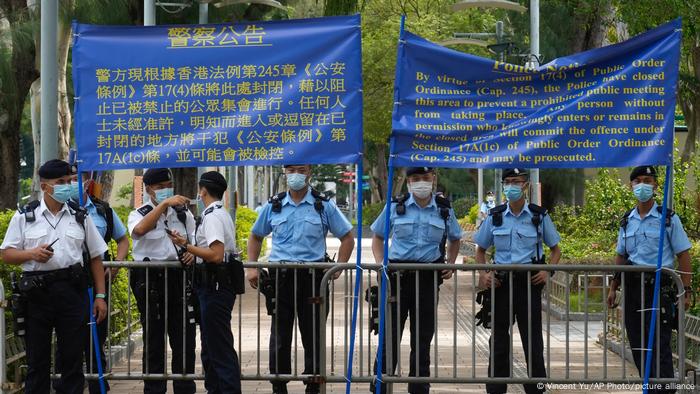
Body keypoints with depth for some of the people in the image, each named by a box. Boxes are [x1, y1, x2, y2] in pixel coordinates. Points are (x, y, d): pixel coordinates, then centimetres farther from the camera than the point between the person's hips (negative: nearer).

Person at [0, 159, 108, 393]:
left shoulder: (80, 217, 11)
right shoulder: (24, 217, 7)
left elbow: (95, 257, 12)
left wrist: (100, 296, 6)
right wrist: (32, 254, -14)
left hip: (72, 291, 1)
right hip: (36, 292, -1)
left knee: (72, 356, 4)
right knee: (37, 358, 4)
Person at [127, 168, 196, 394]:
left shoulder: (183, 213, 14)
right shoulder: (139, 214, 2)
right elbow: (139, 230, -22)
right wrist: (164, 204, -25)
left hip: (179, 277, 3)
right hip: (150, 279, -3)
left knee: (184, 337, 3)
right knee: (154, 339, 3)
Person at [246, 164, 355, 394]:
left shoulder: (324, 206, 4)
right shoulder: (273, 206, 9)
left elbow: (347, 237, 9)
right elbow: (256, 236, 21)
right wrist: (252, 268, 9)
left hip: (312, 276, -1)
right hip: (280, 275, 1)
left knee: (313, 336, 2)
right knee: (279, 336, 3)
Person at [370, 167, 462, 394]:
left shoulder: (444, 209, 6)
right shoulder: (396, 207, 2)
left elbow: (455, 239, 22)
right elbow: (378, 236, 13)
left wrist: (450, 264, 6)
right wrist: (380, 263, -3)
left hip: (429, 278, 1)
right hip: (398, 275, -1)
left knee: (423, 337, 7)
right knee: (390, 334, -2)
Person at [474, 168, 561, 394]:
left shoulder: (539, 216, 1)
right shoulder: (495, 216, 5)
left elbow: (555, 249, 11)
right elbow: (480, 250, 16)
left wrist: (547, 271, -7)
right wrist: (482, 274, -2)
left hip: (529, 282, -2)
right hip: (501, 281, 2)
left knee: (532, 340, -1)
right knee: (499, 340, 6)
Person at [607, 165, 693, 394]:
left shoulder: (668, 219, -2)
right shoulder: (626, 221, 12)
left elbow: (683, 256, -3)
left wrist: (686, 291, -9)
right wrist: (613, 288, 13)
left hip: (659, 287, -5)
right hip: (632, 287, 5)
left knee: (659, 346, -10)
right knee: (638, 346, 8)